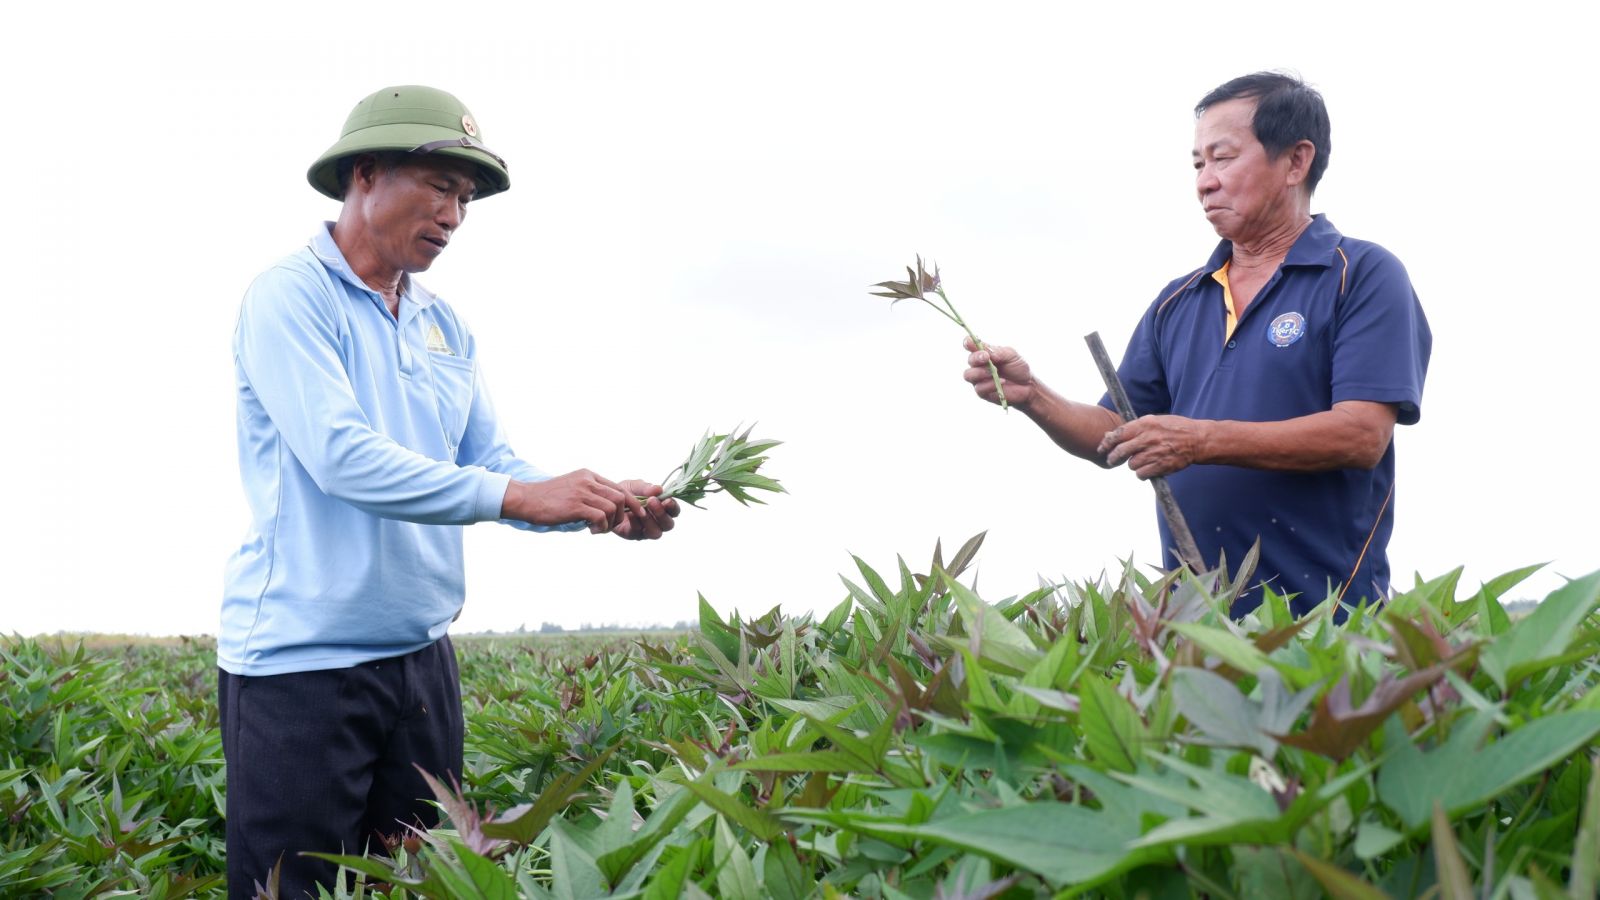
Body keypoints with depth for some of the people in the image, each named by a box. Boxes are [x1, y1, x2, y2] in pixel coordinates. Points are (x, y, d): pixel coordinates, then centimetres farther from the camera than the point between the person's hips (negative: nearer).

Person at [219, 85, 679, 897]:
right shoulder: (288, 299, -11)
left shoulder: (443, 326, 12)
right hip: (299, 661, -7)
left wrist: (604, 507, -11)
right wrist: (520, 497, -28)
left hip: (420, 656, 7)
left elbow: (491, 462, 8)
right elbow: (340, 458, -24)